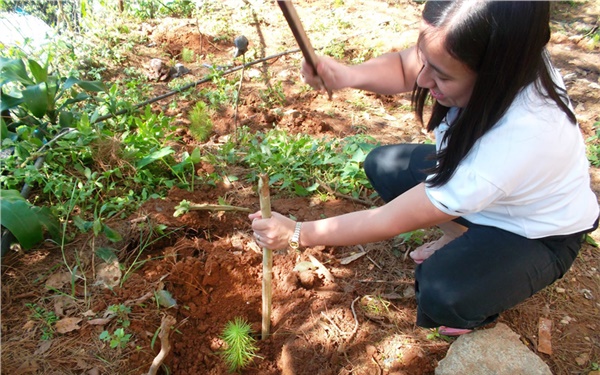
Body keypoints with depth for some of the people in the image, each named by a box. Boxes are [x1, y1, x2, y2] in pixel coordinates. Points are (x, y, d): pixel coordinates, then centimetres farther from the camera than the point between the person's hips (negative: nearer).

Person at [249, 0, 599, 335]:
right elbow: (403, 68, -8)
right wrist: (349, 75, -31)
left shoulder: (515, 144, -43)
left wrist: (298, 233, -24)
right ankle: (459, 237, 12)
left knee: (441, 296, -30)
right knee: (382, 165, -3)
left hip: (539, 234, -6)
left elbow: (390, 222, -34)